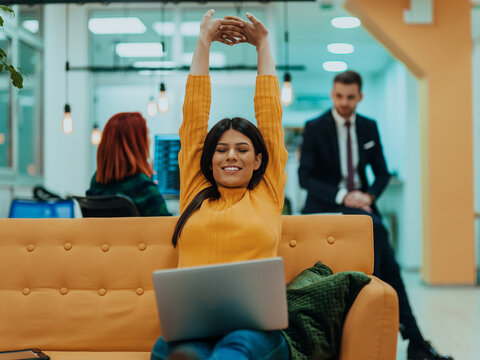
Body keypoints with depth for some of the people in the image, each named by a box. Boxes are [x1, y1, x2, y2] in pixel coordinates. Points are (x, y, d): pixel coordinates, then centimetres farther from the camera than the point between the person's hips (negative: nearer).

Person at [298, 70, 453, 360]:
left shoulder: (369, 127, 10)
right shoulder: (315, 128, -4)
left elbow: (382, 173, 13)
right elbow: (305, 177, -11)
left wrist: (369, 196, -10)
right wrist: (343, 196, -24)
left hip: (361, 203, 5)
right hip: (327, 205, -5)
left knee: (389, 266, -16)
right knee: (374, 228, -33)